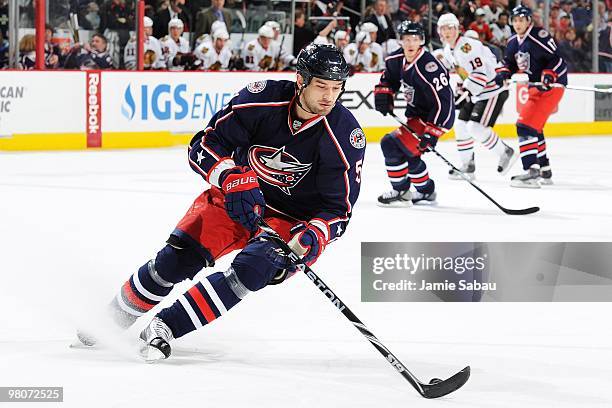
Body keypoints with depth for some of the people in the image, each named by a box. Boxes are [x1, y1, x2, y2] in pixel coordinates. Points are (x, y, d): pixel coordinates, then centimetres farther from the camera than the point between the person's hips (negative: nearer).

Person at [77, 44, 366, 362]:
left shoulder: (346, 135, -21)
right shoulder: (264, 98, -20)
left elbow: (339, 208, -15)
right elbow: (203, 147, -17)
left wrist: (314, 236, -34)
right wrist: (232, 178, -36)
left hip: (293, 220, -1)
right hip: (239, 197, 1)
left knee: (252, 269, -29)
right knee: (180, 256, -14)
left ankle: (164, 326, -25)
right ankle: (112, 319, 7)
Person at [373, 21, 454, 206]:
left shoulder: (428, 67, -30)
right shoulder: (397, 59, -3)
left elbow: (443, 102, -30)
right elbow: (389, 78, 20)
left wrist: (432, 132, -31)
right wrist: (383, 94, 1)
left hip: (436, 118, -10)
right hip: (416, 113, 10)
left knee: (392, 144, -17)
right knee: (408, 153, 21)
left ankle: (401, 193, -5)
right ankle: (426, 190, 38)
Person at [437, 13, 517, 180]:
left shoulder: (468, 45, -22)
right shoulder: (448, 51, 10)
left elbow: (481, 71, -28)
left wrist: (466, 90, -29)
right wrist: (460, 91, 15)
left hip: (493, 91, -10)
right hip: (475, 94, 10)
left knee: (476, 127, -19)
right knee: (461, 126, 8)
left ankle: (506, 153, -4)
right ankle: (467, 166, 18)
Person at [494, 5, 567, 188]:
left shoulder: (540, 36, -17)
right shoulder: (513, 42, 10)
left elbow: (555, 60, -19)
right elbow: (509, 63, 20)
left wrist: (547, 77, -30)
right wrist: (503, 73, 0)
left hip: (552, 86, -10)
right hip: (536, 88, 10)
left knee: (526, 125, -19)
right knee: (534, 129, 18)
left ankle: (531, 172, -25)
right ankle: (545, 172, 30)